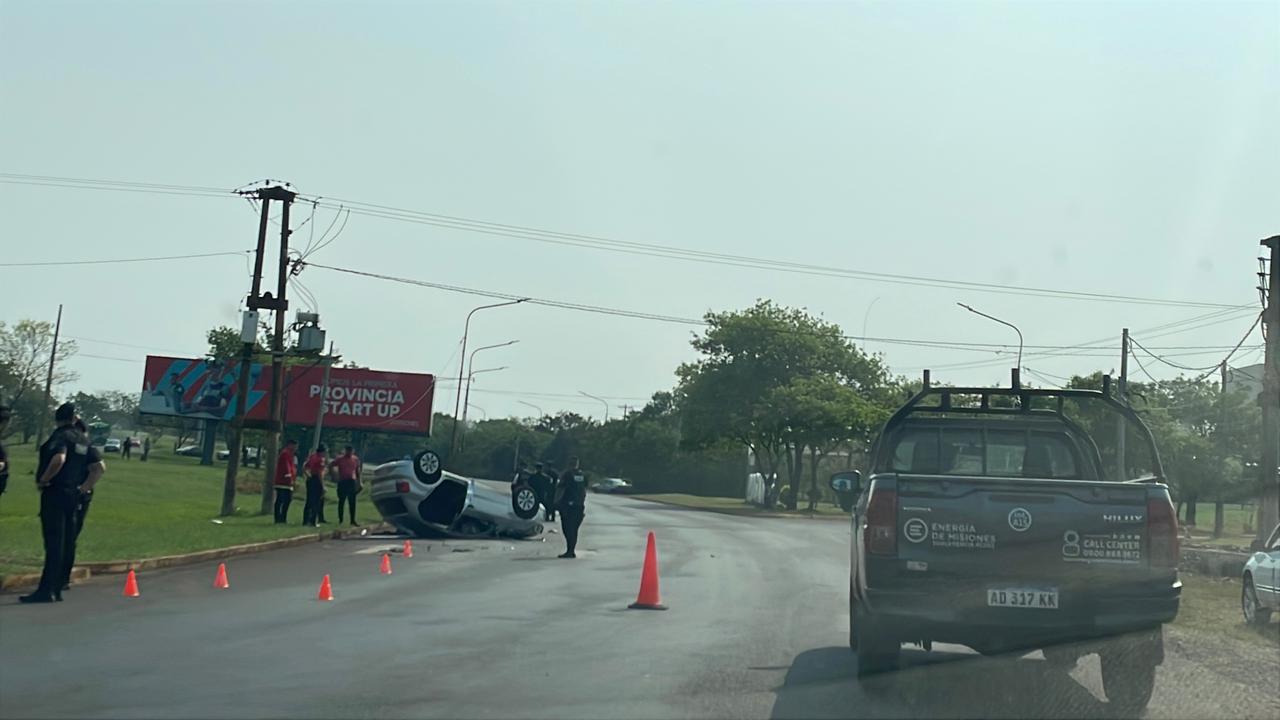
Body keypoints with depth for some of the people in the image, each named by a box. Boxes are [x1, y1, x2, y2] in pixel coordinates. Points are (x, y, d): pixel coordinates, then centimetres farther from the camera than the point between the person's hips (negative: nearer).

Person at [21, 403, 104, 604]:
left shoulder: (60, 436, -10)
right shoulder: (83, 440, 14)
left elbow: (58, 459, -28)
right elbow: (99, 466, 15)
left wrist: (43, 479, -16)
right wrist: (85, 487, 16)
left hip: (54, 494, -8)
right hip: (72, 495, 8)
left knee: (53, 543, -10)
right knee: (66, 543, 8)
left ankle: (46, 590, -11)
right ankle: (56, 589, 12)